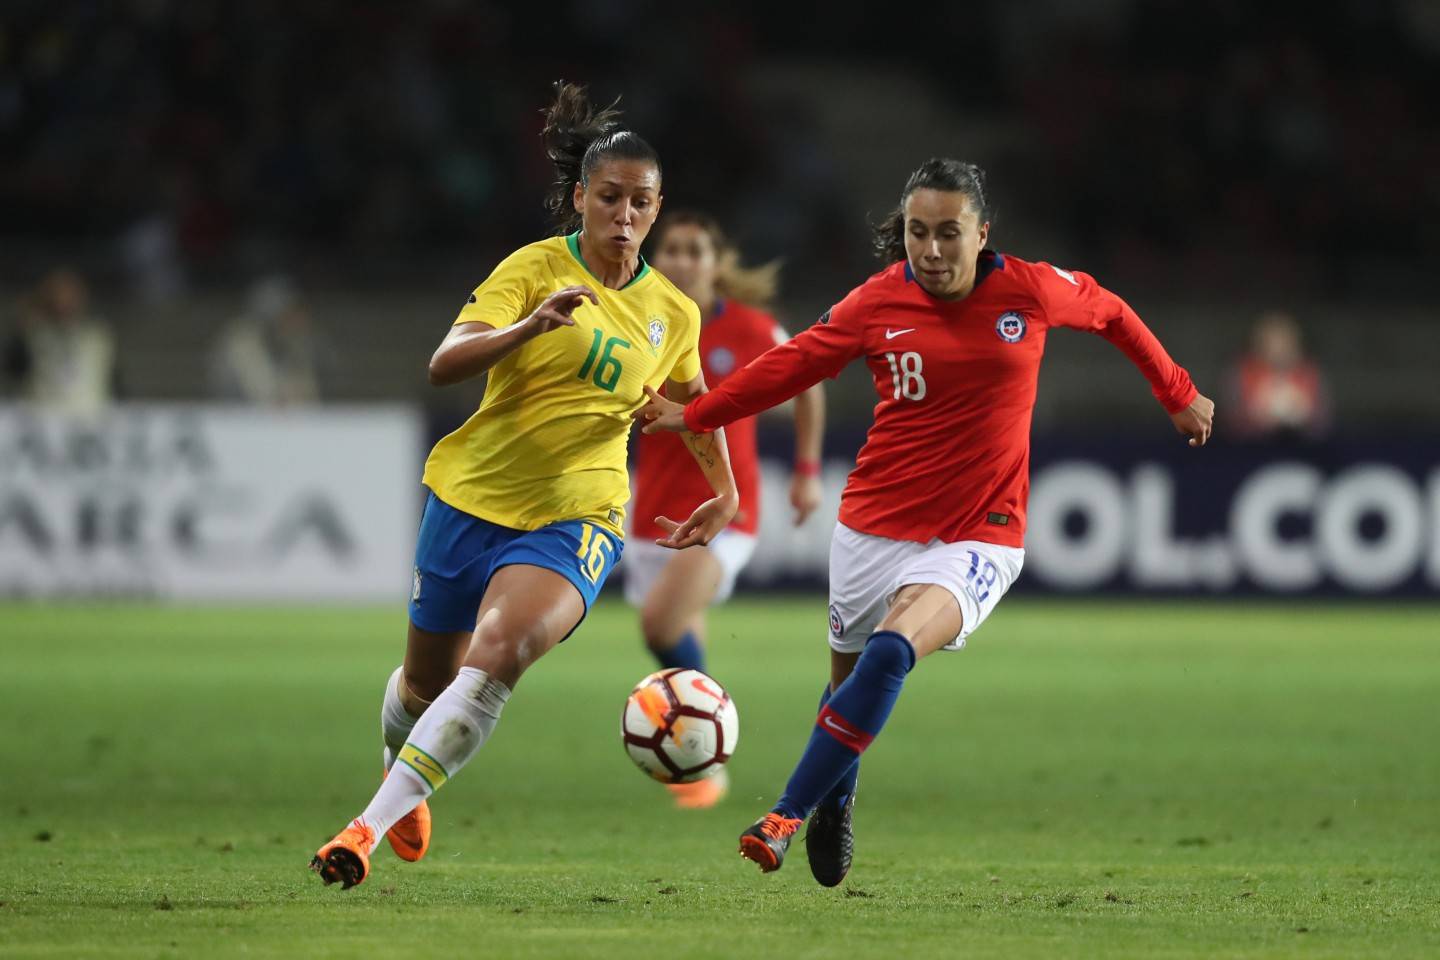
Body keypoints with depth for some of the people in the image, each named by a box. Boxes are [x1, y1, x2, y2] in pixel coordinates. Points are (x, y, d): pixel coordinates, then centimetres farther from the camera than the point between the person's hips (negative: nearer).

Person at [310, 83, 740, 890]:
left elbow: (693, 402, 27)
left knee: (497, 655, -29)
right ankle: (400, 769, 53)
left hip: (574, 518, 0)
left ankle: (374, 825, -30)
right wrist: (530, 327, -35)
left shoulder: (674, 314, 4)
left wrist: (725, 492, 20)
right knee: (428, 683, 16)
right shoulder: (536, 268, -7)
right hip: (474, 492, 0)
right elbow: (445, 365, -19)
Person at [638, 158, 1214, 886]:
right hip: (875, 526, 3)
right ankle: (834, 806, 41)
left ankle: (786, 816, -26)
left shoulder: (1031, 291, -5)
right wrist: (693, 415, 5)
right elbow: (793, 364, 8)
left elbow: (1111, 314, 14)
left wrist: (1177, 394, 24)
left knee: (891, 652, -26)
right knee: (848, 675, 12)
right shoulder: (876, 303, -4)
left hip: (978, 538, -3)